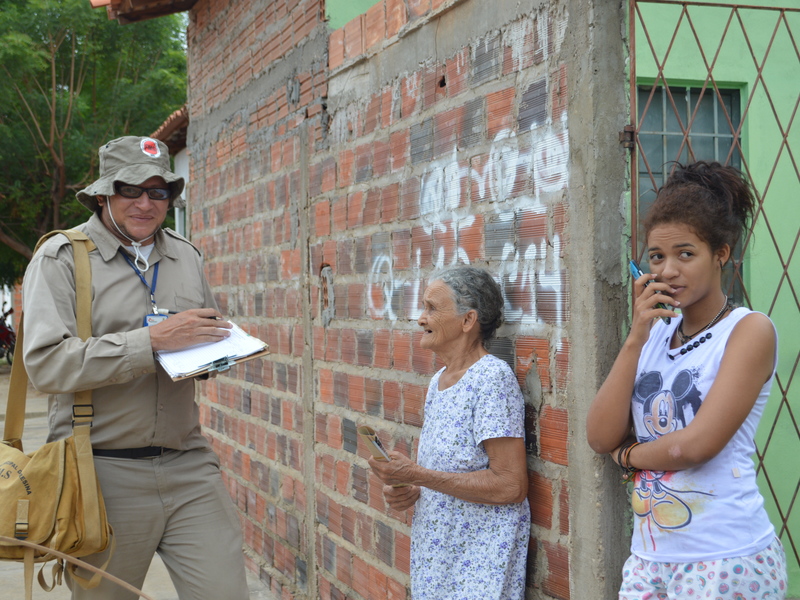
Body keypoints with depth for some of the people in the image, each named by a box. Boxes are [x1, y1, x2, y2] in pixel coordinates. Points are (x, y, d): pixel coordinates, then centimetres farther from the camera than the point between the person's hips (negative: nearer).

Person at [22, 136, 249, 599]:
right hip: (104, 471, -4)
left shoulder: (186, 257, 14)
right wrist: (150, 341, -21)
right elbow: (47, 365, -15)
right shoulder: (63, 257, -3)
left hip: (188, 465, 4)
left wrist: (216, 346, -1)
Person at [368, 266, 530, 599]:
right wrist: (410, 492, -1)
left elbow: (510, 485, -23)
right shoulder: (438, 382, 9)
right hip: (434, 558, 8)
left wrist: (418, 476, -21)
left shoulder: (492, 379, -17)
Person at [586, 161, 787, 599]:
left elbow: (697, 444, -18)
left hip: (727, 561, -5)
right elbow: (600, 438, -2)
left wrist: (629, 455, 0)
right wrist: (636, 338, -6)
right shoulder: (654, 334, 10)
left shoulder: (750, 330, -7)